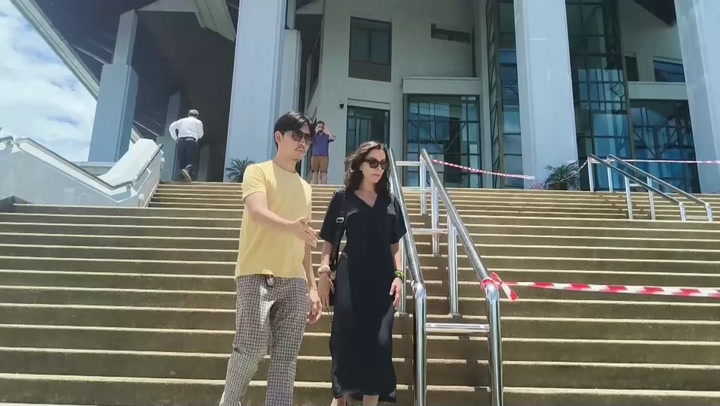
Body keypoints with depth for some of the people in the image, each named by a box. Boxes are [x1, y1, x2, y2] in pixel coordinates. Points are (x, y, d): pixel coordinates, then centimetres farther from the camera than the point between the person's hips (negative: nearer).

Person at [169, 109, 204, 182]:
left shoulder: (181, 120, 22)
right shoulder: (198, 122, 14)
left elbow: (172, 126, 11)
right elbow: (200, 135, 13)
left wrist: (175, 138, 16)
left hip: (181, 141, 3)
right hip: (191, 141, -3)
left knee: (182, 159, 6)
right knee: (192, 160, -10)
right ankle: (187, 170, -39)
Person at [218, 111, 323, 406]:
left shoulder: (305, 187, 20)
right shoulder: (258, 171, 2)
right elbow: (258, 212, -17)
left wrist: (312, 287, 16)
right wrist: (291, 226, -37)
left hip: (294, 282, 5)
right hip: (258, 274, -5)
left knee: (286, 360, 2)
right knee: (251, 349, -8)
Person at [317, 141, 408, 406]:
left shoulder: (391, 202, 13)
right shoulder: (343, 198, 4)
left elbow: (395, 245, 12)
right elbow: (329, 241, 4)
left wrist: (398, 275, 1)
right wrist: (323, 272, -8)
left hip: (383, 280, 3)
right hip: (350, 279, -2)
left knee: (379, 343, 0)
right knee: (346, 341, 2)